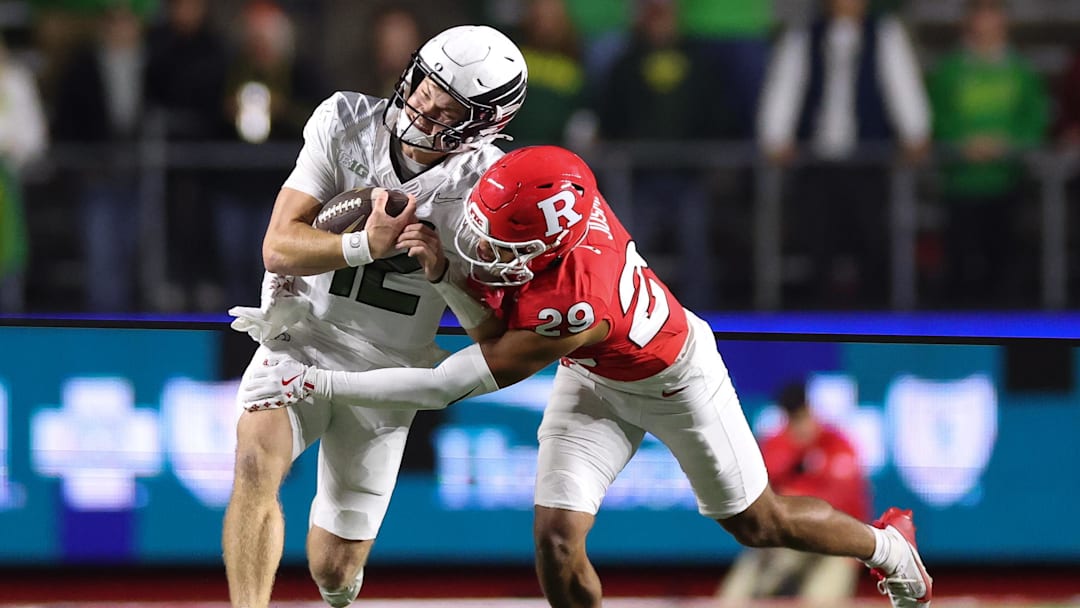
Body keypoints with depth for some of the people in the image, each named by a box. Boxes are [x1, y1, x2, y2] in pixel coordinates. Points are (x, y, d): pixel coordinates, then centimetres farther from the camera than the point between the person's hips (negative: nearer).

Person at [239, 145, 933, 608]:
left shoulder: (574, 307, -47)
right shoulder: (552, 199, -29)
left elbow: (451, 385, -39)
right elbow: (495, 326, -8)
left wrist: (319, 385, -38)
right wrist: (442, 266, -32)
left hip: (673, 379, -6)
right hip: (595, 381, 6)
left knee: (759, 525, 14)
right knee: (557, 536, -7)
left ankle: (888, 543, 44)